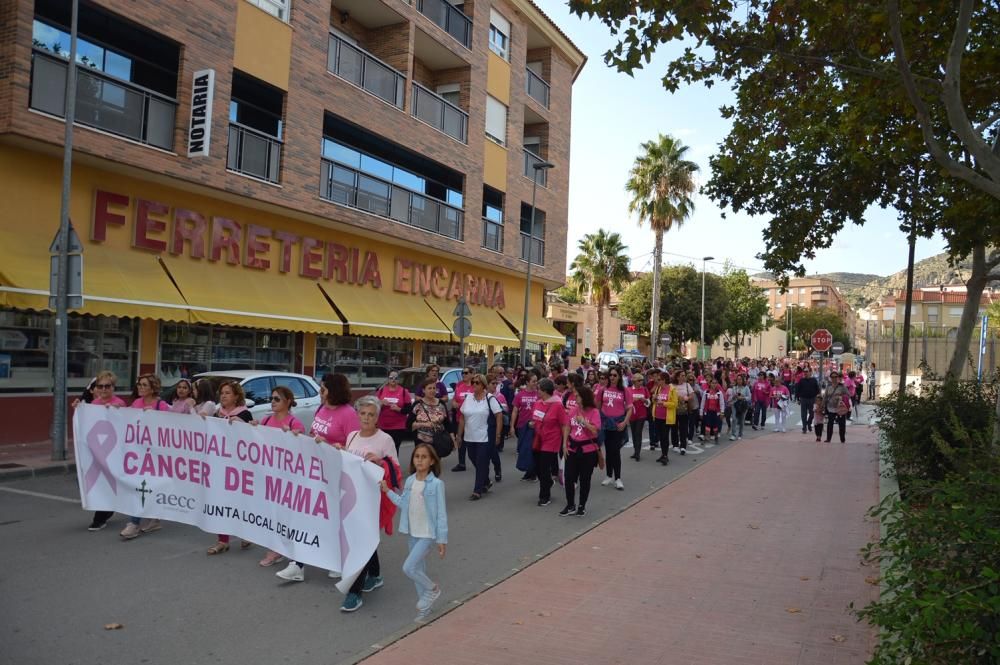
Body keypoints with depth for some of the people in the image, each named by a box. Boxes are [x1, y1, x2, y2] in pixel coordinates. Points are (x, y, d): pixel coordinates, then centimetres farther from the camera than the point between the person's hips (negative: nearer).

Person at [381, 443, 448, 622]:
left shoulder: (436, 484, -15)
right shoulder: (410, 481, 2)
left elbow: (441, 513, -12)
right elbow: (404, 504, 11)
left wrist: (442, 539, -11)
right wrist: (387, 491, 5)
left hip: (428, 534, -6)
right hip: (412, 533, 6)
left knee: (408, 567, -13)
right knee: (419, 570, 15)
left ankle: (432, 589, 12)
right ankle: (424, 606, 32)